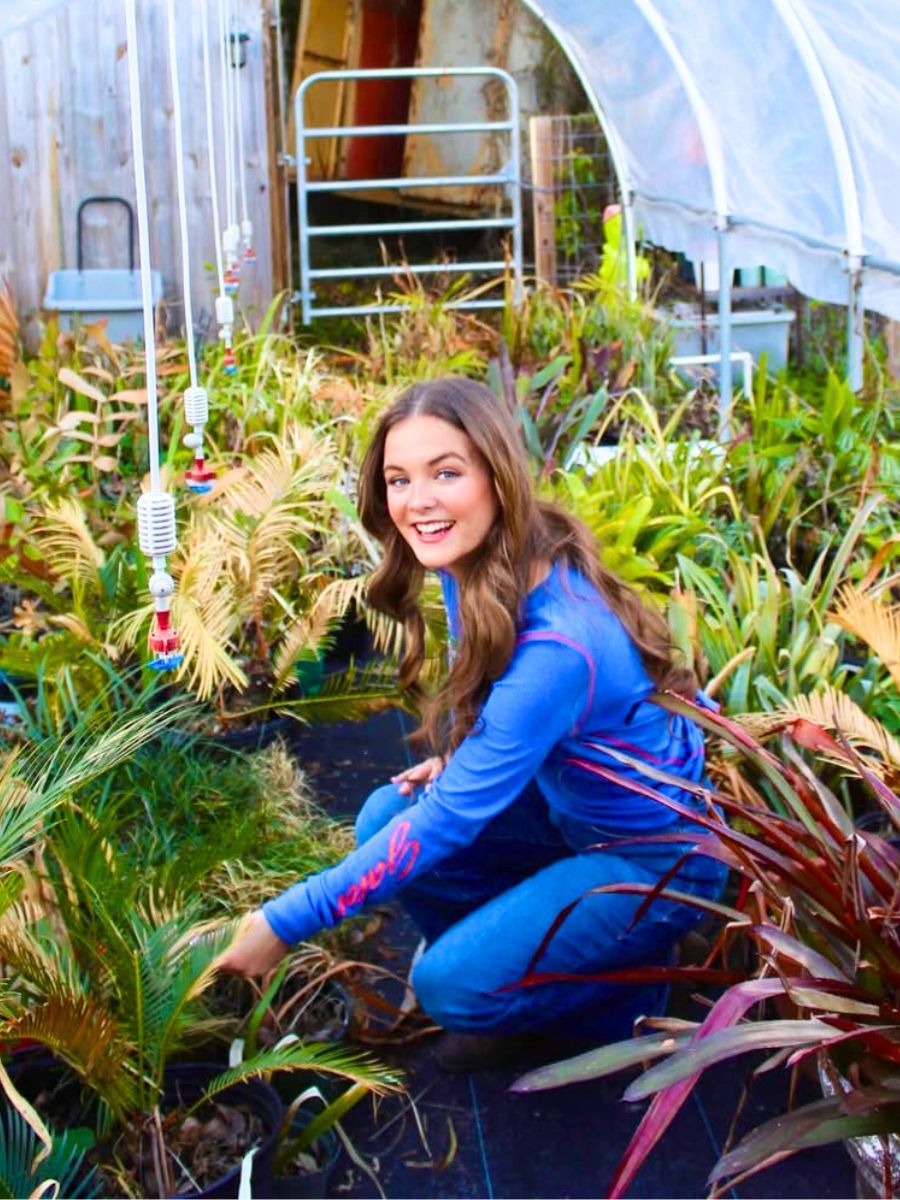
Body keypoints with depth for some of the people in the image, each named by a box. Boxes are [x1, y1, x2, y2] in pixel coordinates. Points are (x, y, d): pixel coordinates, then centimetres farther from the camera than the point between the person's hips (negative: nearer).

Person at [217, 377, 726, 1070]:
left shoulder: (559, 643, -35)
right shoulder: (474, 566, -10)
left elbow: (449, 818, -32)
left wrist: (284, 924, -28)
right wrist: (464, 760, -5)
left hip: (655, 856, -8)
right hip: (570, 807, 8)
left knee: (453, 988, -17)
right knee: (384, 818, -6)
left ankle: (627, 986, 8)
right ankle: (512, 960, 12)